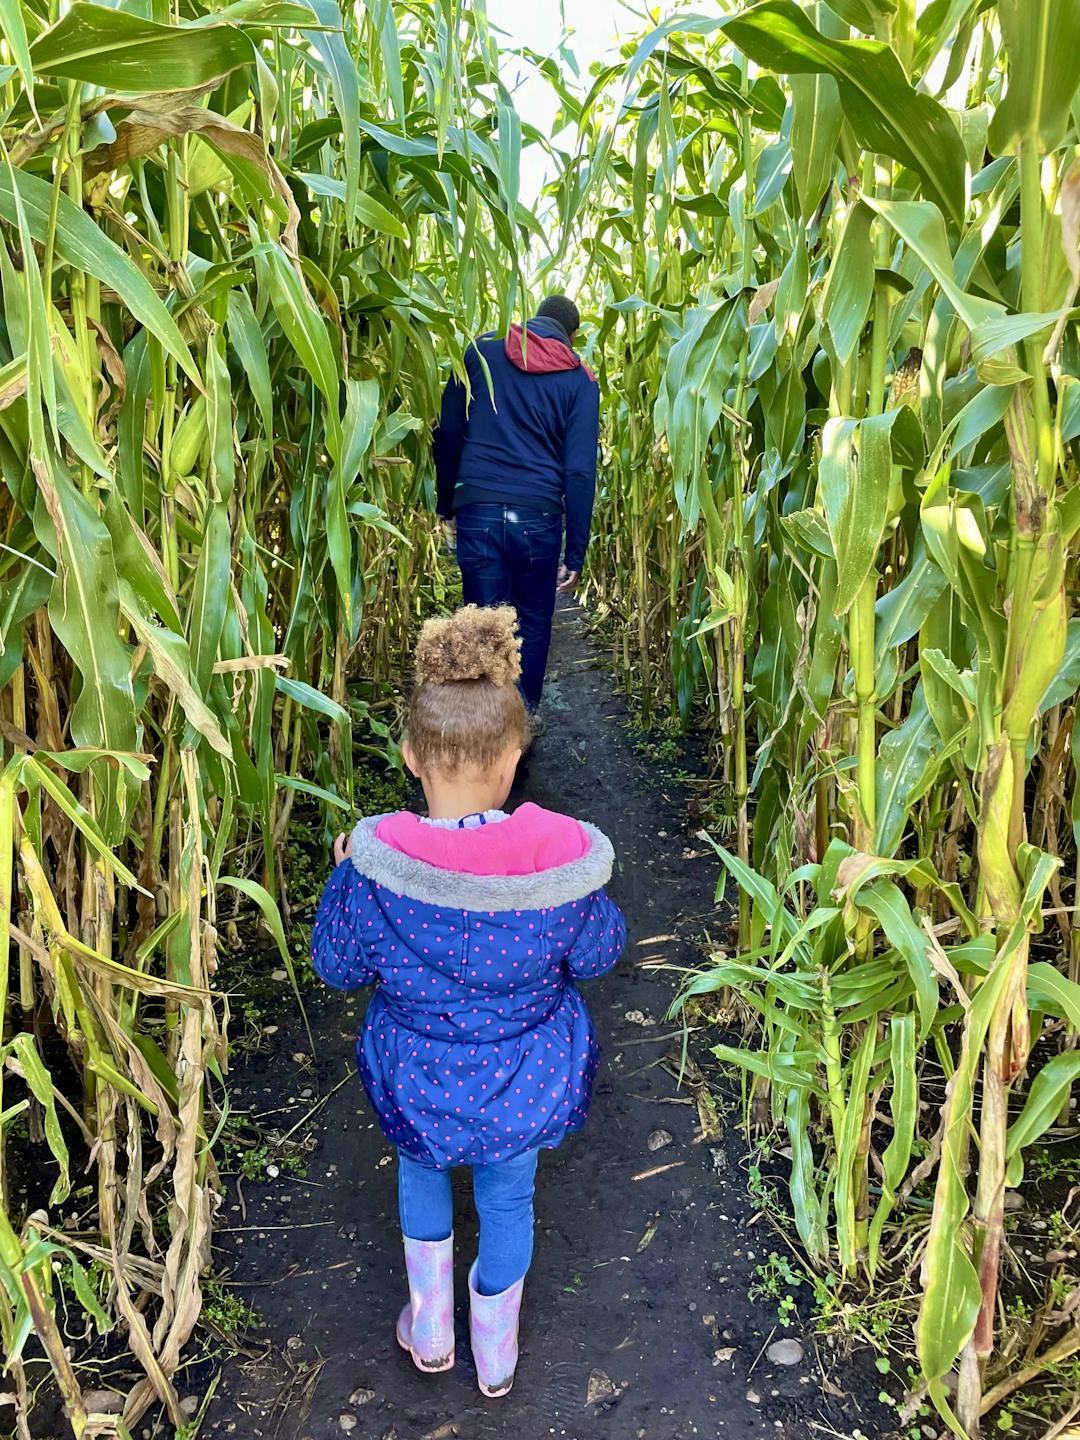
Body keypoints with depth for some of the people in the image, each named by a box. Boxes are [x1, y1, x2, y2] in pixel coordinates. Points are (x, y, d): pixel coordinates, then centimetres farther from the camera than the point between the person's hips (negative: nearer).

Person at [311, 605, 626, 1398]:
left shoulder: (376, 863, -28)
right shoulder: (562, 857, -28)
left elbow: (340, 966, -9)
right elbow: (595, 954, -8)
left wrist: (340, 878, 6)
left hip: (417, 1084, 0)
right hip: (527, 1081, 0)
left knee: (420, 1169, 34)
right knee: (508, 1200, 28)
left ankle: (430, 1331, 52)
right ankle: (496, 1356, 53)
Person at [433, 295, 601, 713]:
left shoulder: (480, 354, 8)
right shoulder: (580, 381, 5)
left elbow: (449, 434, 7)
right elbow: (580, 471, -1)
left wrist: (446, 503, 18)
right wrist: (575, 553, 3)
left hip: (477, 510, 0)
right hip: (538, 516, 0)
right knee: (532, 626, 17)